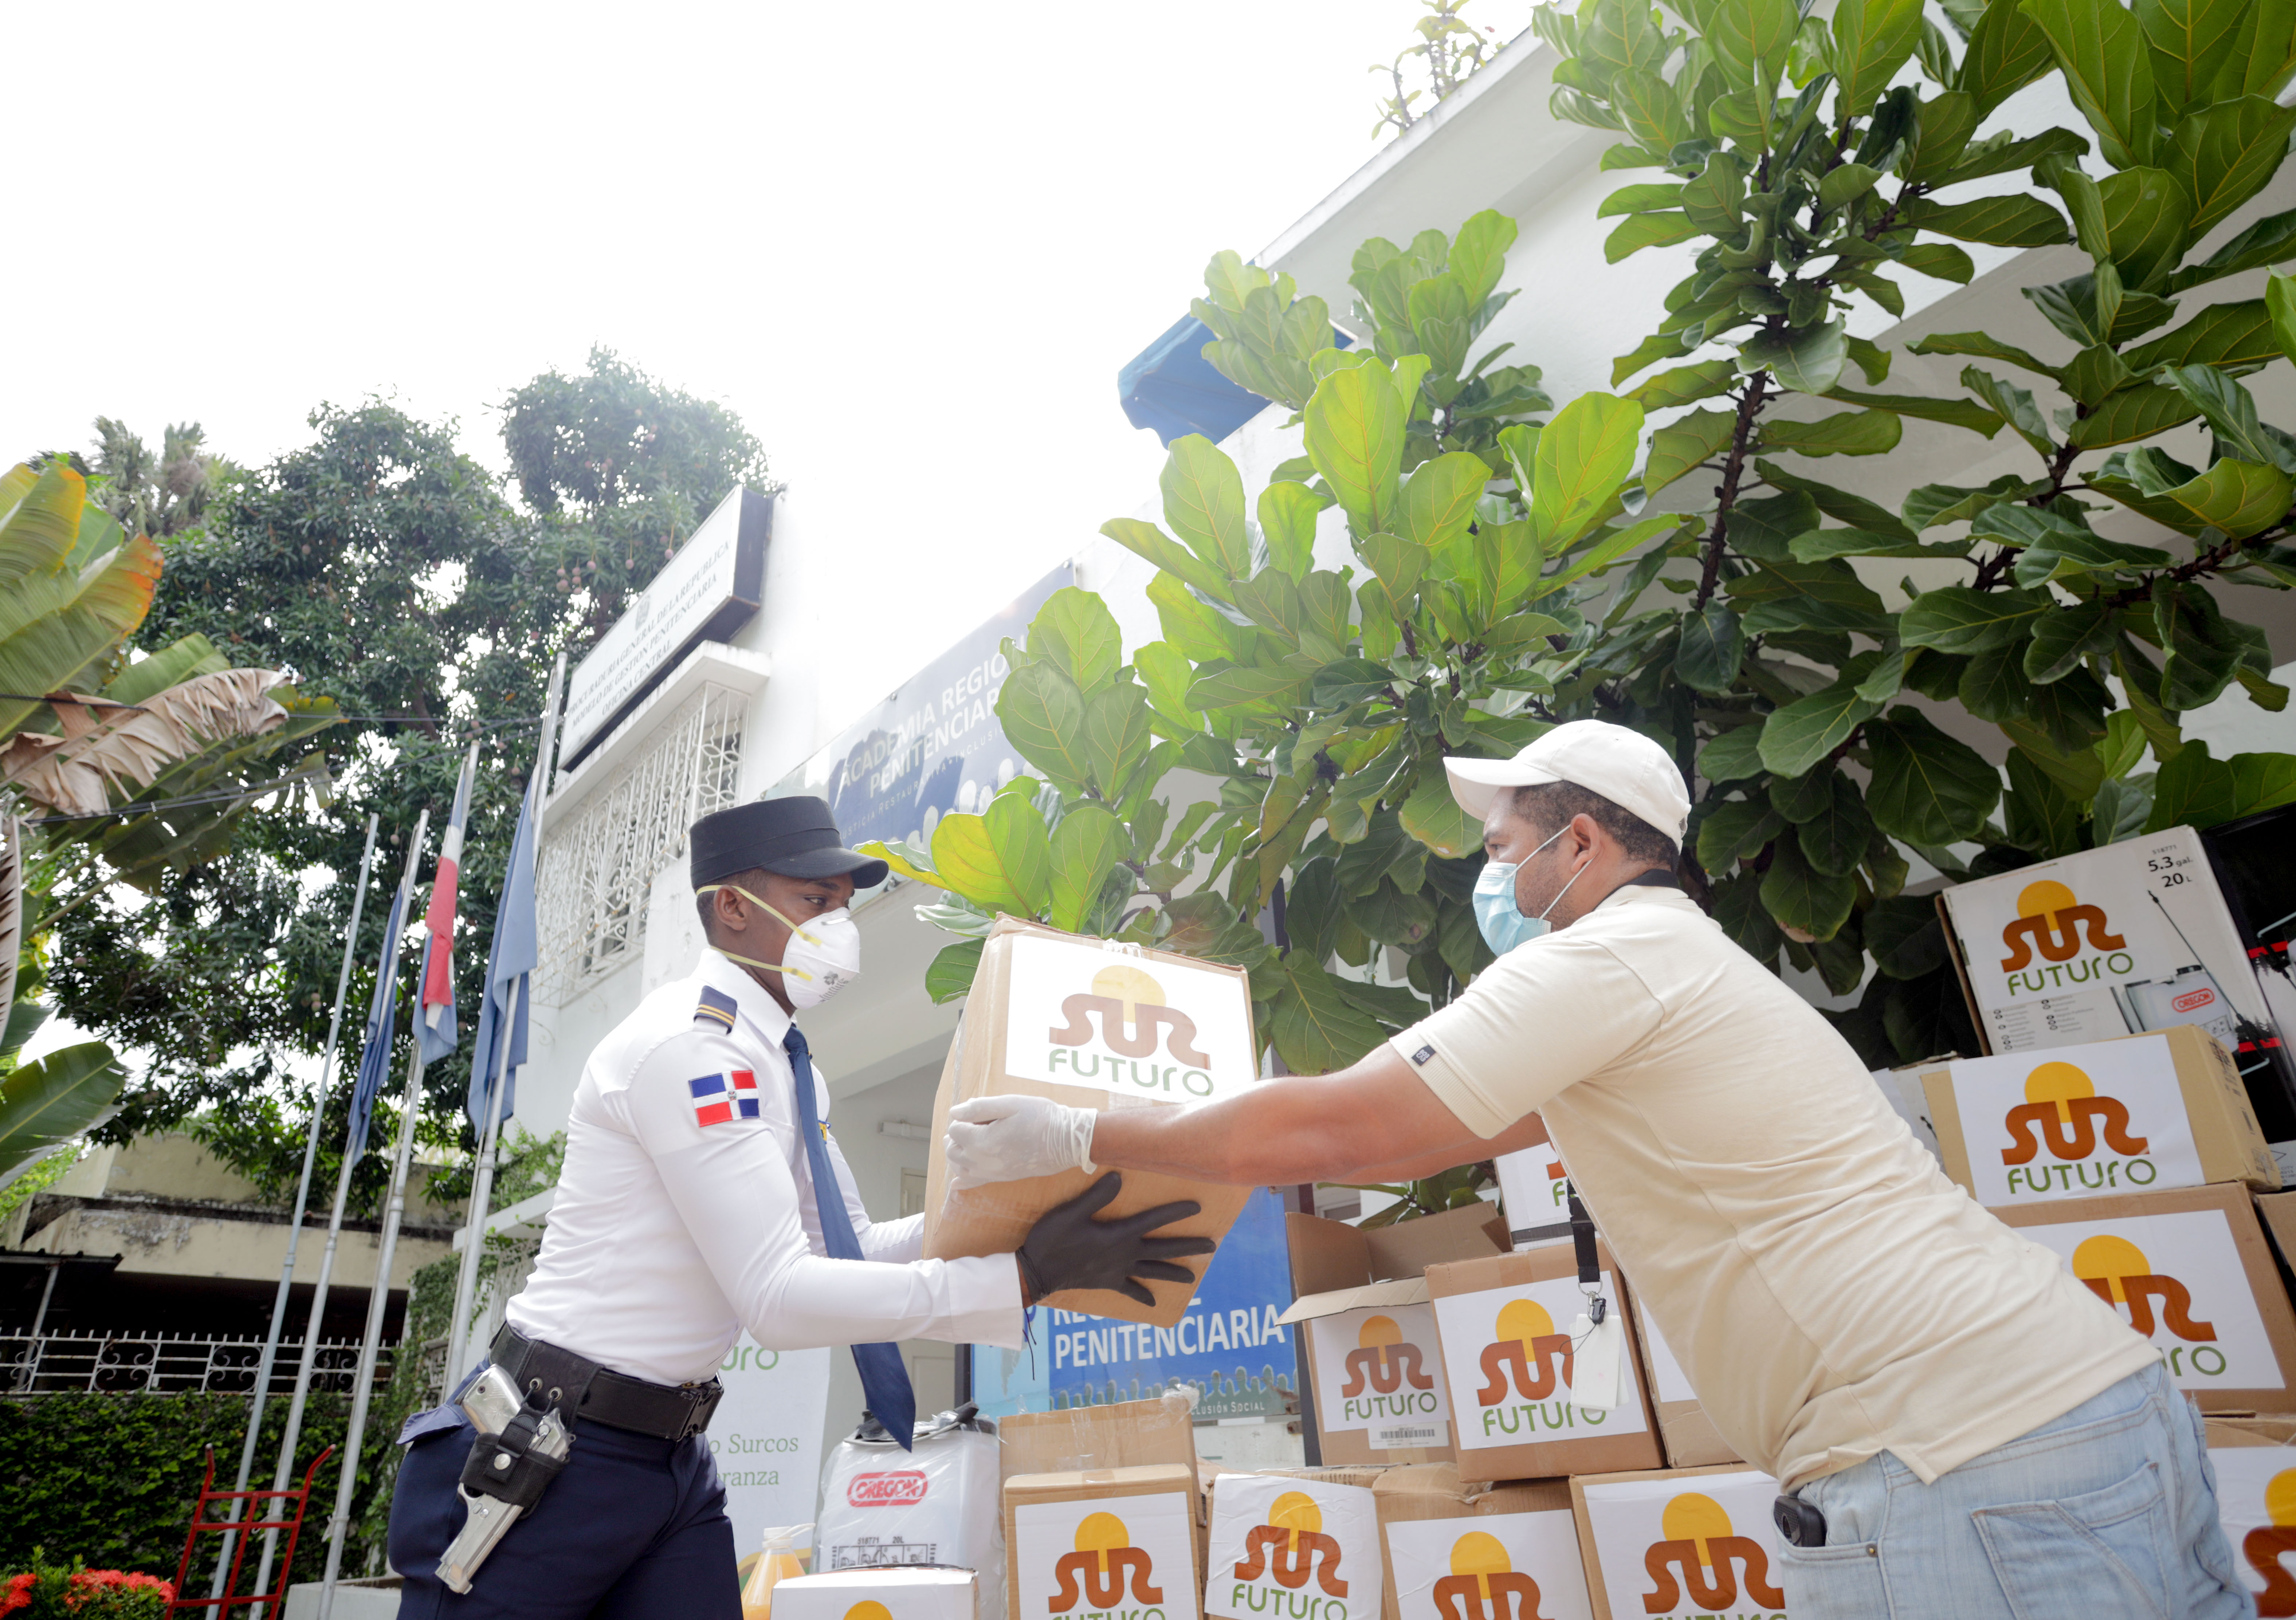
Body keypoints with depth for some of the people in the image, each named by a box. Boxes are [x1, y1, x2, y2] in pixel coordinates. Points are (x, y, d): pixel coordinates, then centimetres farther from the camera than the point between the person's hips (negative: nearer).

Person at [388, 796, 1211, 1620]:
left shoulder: (787, 1066, 6)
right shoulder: (689, 1045, -22)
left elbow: (849, 1250, 8)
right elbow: (778, 1296, -27)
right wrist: (1028, 1274, -29)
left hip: (675, 1454, 8)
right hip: (554, 1453, -7)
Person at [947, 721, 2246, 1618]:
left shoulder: (1606, 955, -11)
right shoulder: (1678, 961, 21)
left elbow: (1325, 1132, -14)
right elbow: (1484, 1128, 27)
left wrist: (1076, 1140, -1)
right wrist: (1266, 1151, 29)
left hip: (1960, 1477, -10)